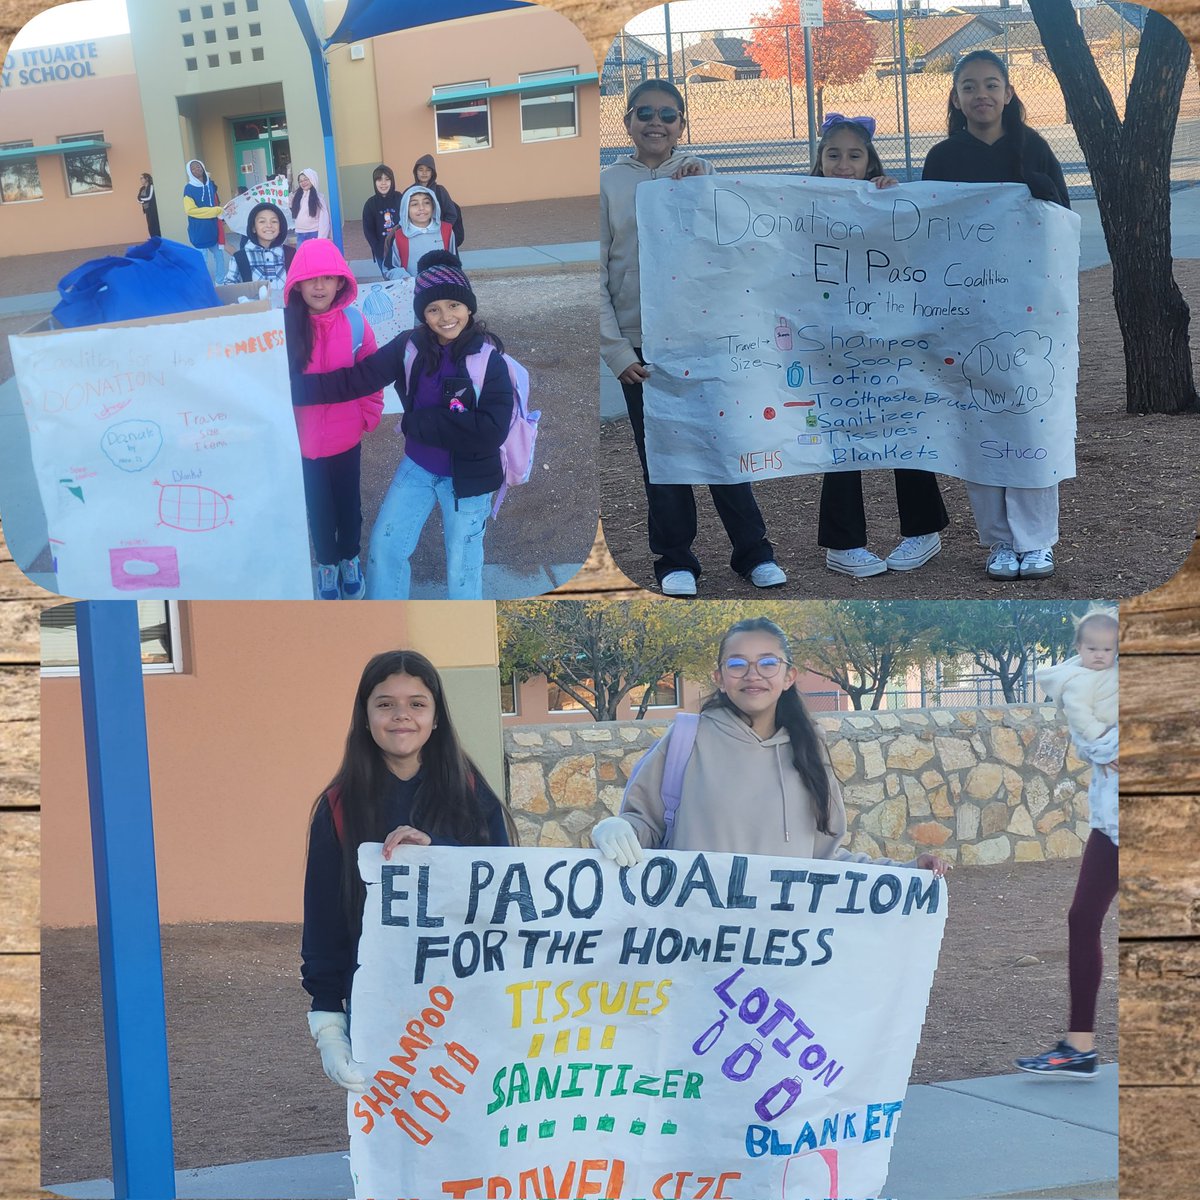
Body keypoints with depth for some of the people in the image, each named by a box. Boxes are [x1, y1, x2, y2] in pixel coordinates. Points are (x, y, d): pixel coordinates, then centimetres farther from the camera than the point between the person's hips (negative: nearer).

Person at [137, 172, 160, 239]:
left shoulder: (151, 186, -7)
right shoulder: (142, 189, 14)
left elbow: (149, 197, -15)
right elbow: (138, 199, 7)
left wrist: (141, 199, 0)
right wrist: (143, 201, -11)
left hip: (152, 209, -7)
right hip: (147, 209, 7)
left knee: (154, 225, -9)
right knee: (150, 226, 5)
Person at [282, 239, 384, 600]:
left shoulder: (354, 324, -14)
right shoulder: (284, 327, -19)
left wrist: (369, 415, -2)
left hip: (346, 437, 1)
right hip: (303, 440, -1)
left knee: (348, 502, 20)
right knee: (318, 506, 17)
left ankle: (350, 559, 45)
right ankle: (327, 564, 42)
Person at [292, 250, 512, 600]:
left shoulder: (489, 359, -19)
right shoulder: (410, 347, -9)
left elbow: (493, 431, -26)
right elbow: (355, 380, -10)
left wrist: (422, 422, -22)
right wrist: (292, 388, -19)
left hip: (467, 478, -4)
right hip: (417, 466, 4)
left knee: (462, 564, 9)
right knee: (384, 547, 12)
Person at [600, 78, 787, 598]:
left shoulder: (699, 173, 6)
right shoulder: (608, 184, 2)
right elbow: (598, 276, 1)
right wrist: (616, 350, -5)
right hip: (641, 342, -1)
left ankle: (753, 550, 14)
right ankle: (674, 560, 16)